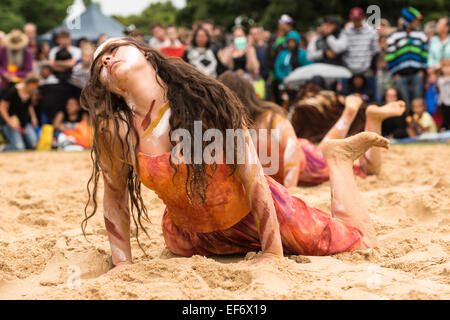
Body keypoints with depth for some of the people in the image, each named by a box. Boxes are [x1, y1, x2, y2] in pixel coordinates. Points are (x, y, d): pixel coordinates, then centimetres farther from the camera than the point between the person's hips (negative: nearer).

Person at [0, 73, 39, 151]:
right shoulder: (13, 91, -17)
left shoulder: (30, 93, 2)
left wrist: (33, 117, 8)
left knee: (33, 144, -14)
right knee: (19, 148, -22)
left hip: (25, 123, 6)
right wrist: (10, 122, -23)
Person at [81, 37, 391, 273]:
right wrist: (122, 263, -10)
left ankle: (338, 156, 27)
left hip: (256, 212, -2)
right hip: (196, 237, 3)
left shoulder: (203, 99, -27)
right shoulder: (113, 131, -22)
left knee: (361, 243, 7)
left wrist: (272, 252, -22)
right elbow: (115, 198, -6)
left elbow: (253, 176, -22)